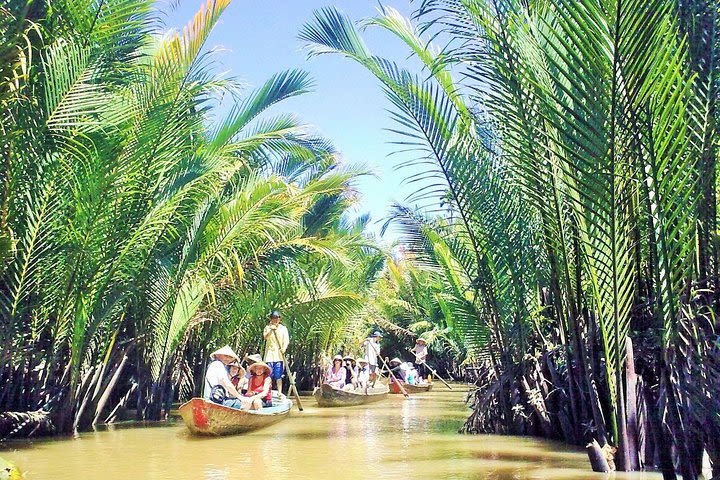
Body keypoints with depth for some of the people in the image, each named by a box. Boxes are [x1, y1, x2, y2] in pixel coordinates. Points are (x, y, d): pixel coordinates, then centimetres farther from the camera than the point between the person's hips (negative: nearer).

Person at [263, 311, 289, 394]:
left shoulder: (283, 328, 6)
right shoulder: (268, 327, 9)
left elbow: (286, 340, -3)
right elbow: (265, 336, -9)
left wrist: (284, 348, -20)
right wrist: (271, 329, -20)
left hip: (279, 354, -1)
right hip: (269, 354, 1)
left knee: (278, 376, -2)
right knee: (268, 375, -1)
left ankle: (279, 393, 2)